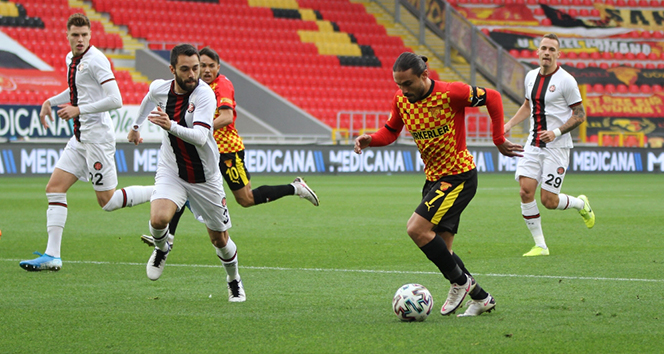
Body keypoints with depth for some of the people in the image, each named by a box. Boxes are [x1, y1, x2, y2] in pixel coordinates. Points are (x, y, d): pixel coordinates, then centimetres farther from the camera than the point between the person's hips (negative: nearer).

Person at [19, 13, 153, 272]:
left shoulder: (96, 60, -15)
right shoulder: (71, 59, 12)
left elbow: (115, 100, -21)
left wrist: (78, 110, -21)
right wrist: (51, 102, 21)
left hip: (98, 136, -9)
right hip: (80, 138, 9)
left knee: (107, 201, -5)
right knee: (54, 188, 1)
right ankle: (52, 255, 1)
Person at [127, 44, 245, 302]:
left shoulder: (205, 94, -23)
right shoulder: (160, 88, -8)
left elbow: (200, 137, -36)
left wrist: (170, 126, -52)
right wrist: (136, 126, 35)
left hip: (205, 178, -2)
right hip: (171, 172, 2)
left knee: (220, 239, 9)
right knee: (159, 219, -26)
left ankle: (233, 280, 40)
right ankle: (161, 249, 10)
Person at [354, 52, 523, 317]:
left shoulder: (450, 93, -19)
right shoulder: (401, 99, -2)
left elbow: (492, 98, -8)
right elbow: (391, 131, 12)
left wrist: (499, 140, -5)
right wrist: (370, 140, -10)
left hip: (459, 175, -8)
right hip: (433, 177, 8)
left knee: (417, 229, -20)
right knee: (440, 247, 7)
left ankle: (460, 281, -4)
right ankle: (481, 298, 20)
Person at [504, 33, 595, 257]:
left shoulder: (565, 80, -10)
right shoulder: (531, 77, 8)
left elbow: (580, 115, -7)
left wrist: (556, 132, -19)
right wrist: (509, 124, 12)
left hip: (557, 147, -5)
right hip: (533, 144, 5)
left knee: (549, 201, -7)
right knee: (525, 191, -11)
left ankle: (580, 204, 27)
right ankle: (540, 245, 0)